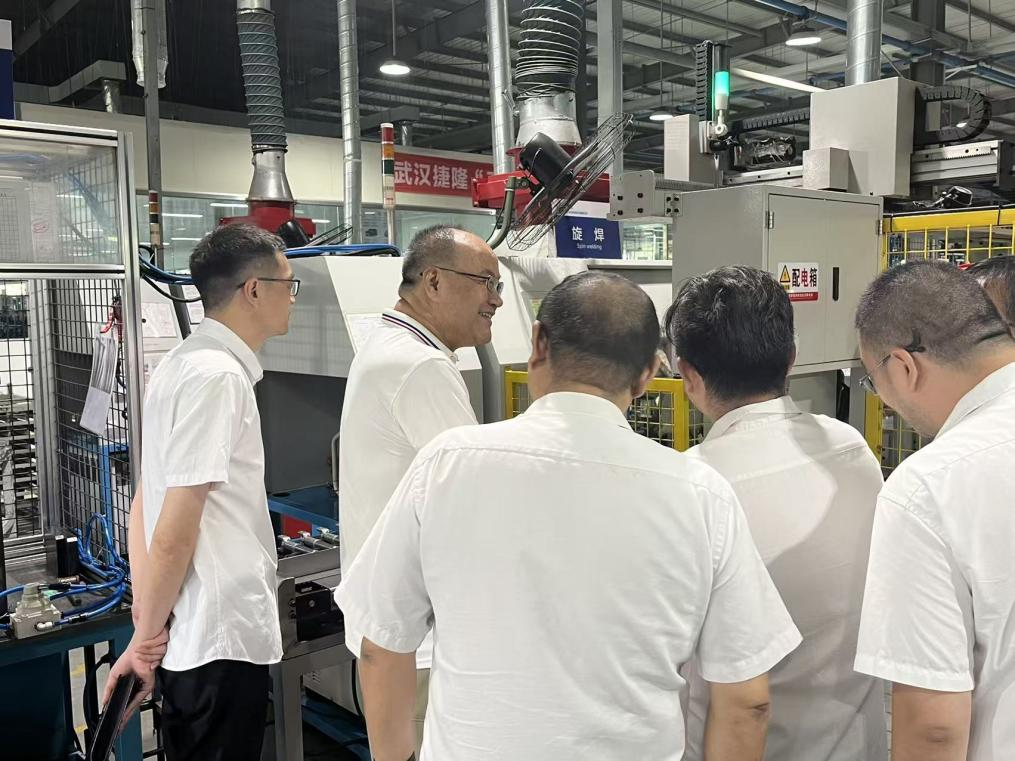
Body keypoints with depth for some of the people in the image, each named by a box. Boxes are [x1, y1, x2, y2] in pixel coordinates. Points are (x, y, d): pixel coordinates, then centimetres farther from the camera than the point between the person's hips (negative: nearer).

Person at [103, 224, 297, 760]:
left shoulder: (180, 364, 11)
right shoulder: (218, 377, -19)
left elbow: (145, 507, 12)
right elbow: (176, 531, -20)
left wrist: (147, 621, 12)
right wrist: (145, 639, -10)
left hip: (190, 636, 9)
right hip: (222, 640, -9)